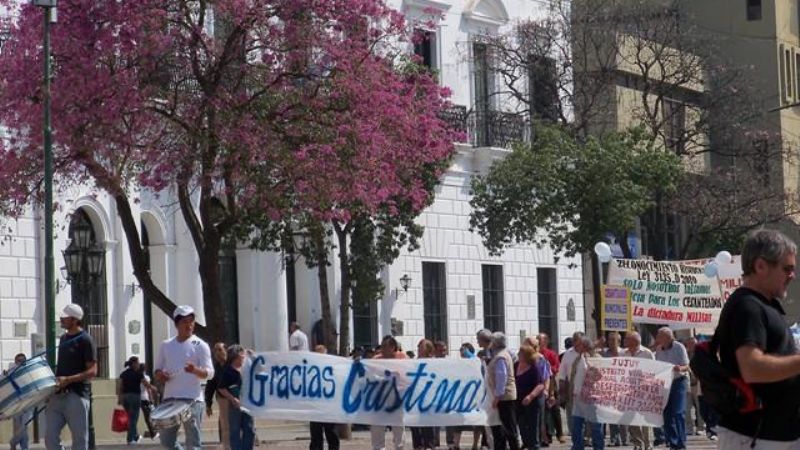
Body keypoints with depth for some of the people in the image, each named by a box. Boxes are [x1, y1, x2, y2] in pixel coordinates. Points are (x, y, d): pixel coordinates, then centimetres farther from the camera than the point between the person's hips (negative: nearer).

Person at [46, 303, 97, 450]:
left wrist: (68, 379, -23)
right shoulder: (63, 338, 16)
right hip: (58, 395, 8)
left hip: (76, 395, -8)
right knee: (50, 437, 2)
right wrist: (56, 381, 14)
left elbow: (92, 372, -14)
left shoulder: (85, 340, -8)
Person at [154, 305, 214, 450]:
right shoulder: (166, 345, 14)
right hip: (169, 399, 5)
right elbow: (157, 370, 21)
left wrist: (195, 370, -26)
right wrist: (160, 375, -3)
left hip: (192, 400, -5)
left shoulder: (200, 345, 0)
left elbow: (209, 373, -6)